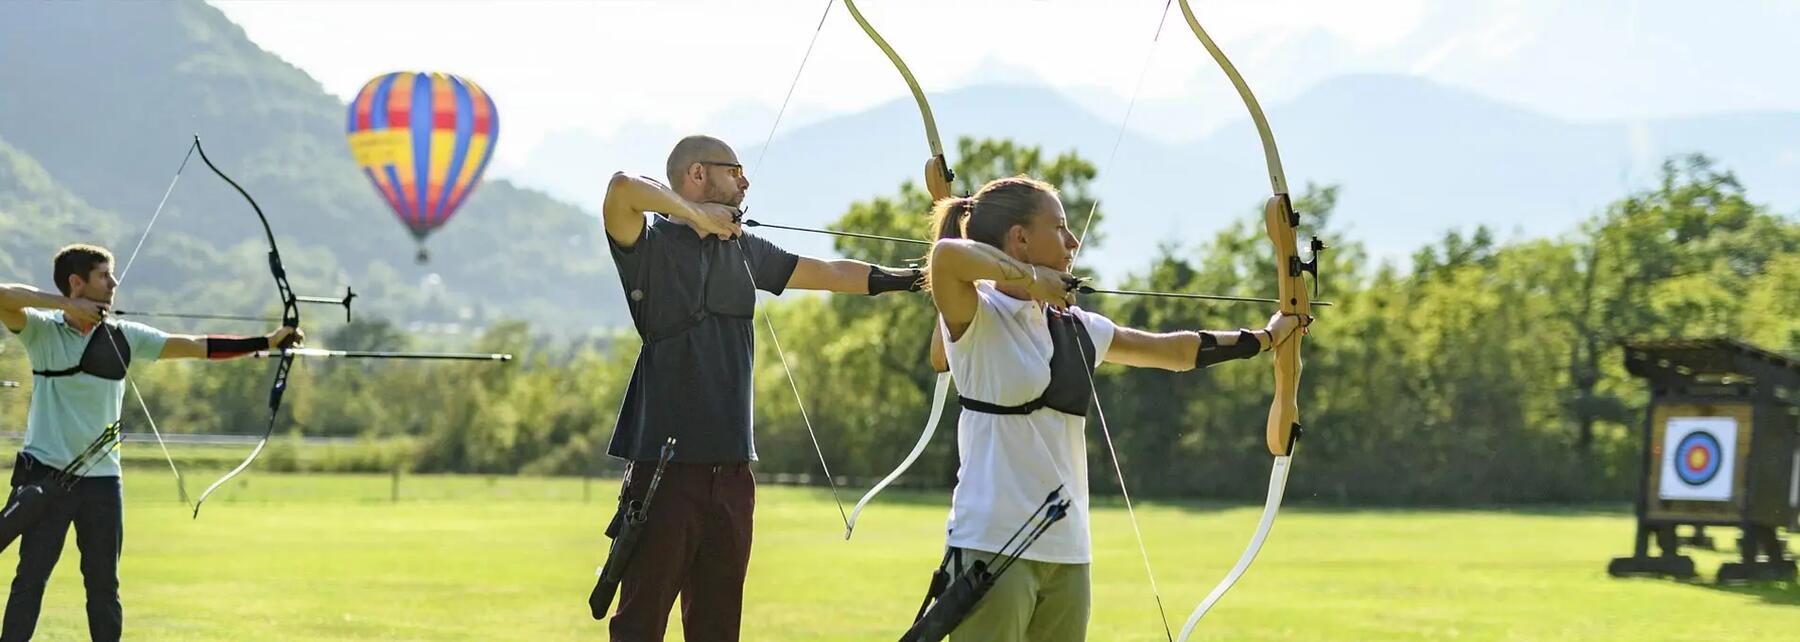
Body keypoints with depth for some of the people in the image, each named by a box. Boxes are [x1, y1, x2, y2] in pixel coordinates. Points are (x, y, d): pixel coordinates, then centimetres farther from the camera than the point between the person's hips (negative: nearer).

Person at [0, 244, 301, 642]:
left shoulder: (123, 336, 7)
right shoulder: (41, 330, -3)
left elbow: (198, 347, 6)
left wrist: (266, 342, 0)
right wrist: (69, 305, -24)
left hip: (102, 477, 4)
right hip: (46, 473, -4)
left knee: (104, 584, 8)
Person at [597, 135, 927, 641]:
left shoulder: (741, 249, 16)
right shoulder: (649, 243, -4)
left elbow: (831, 273, 24)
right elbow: (623, 187, -25)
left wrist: (916, 276, 23)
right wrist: (696, 215, -16)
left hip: (730, 467, 7)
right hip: (666, 465, -7)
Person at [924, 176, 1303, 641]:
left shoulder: (1075, 326, 14)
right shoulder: (975, 319, -8)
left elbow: (1172, 350, 27)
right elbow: (946, 254, -30)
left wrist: (1264, 338, 35)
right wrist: (1030, 278, -17)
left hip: (1067, 550, 7)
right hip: (992, 546, -7)